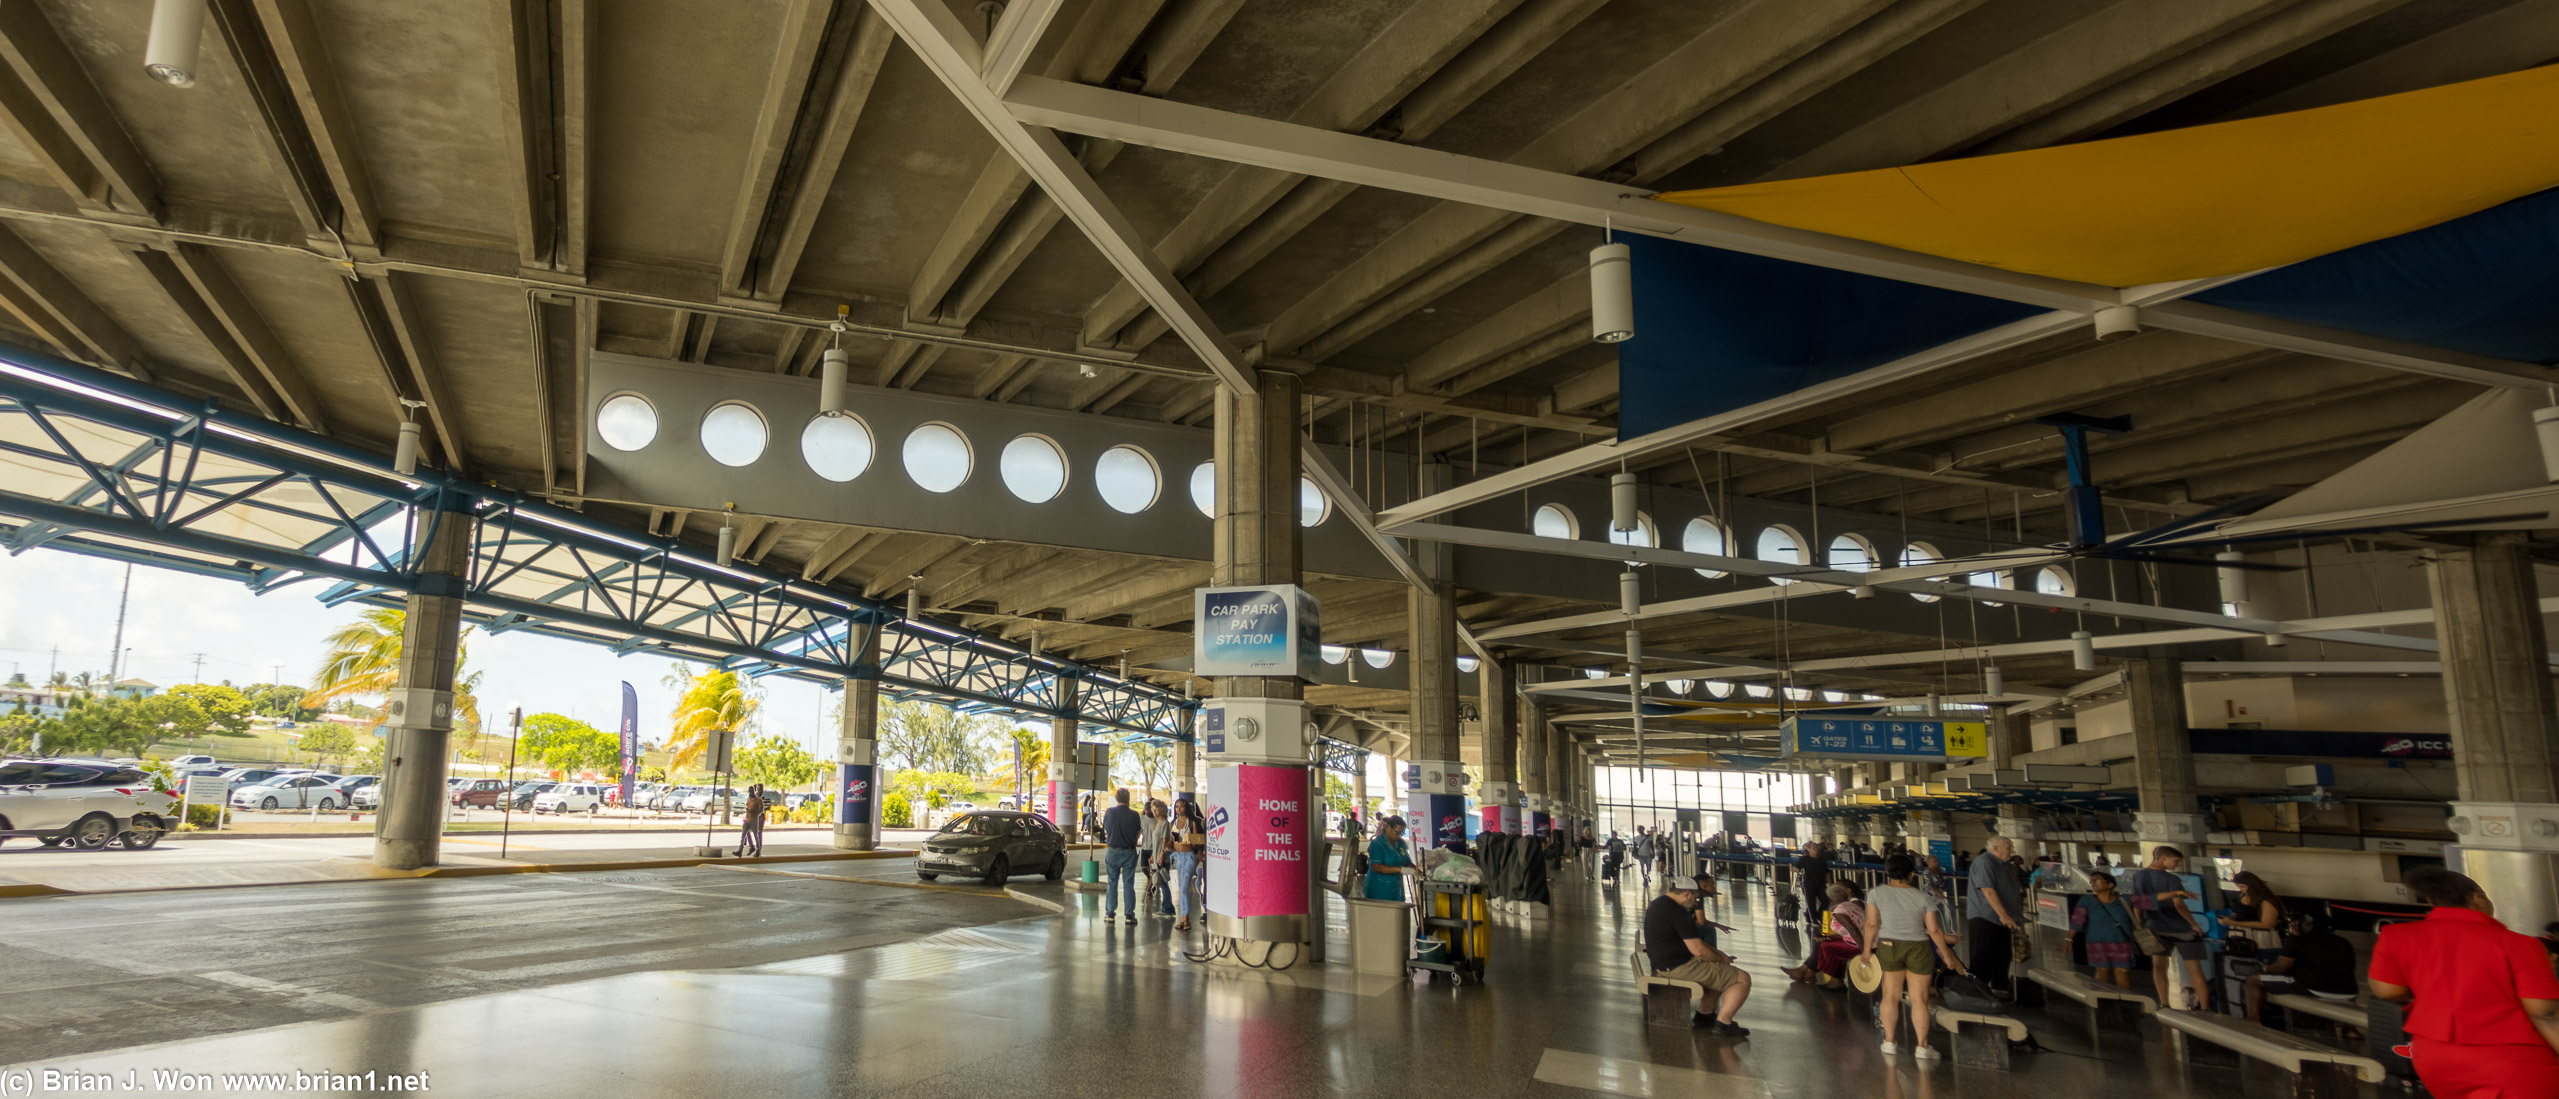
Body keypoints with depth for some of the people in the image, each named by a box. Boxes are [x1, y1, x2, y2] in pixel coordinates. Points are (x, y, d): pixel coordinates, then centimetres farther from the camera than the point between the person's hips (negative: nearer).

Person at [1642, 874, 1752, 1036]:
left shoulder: (1658, 904, 12)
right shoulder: (1678, 912, -20)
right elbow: (1698, 951, -21)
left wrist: (1716, 953, 16)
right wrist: (1721, 959, -2)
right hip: (1680, 968, -10)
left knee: (1718, 972, 30)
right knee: (1743, 979, -5)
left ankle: (1703, 1015, 28)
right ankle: (1722, 1023, -4)